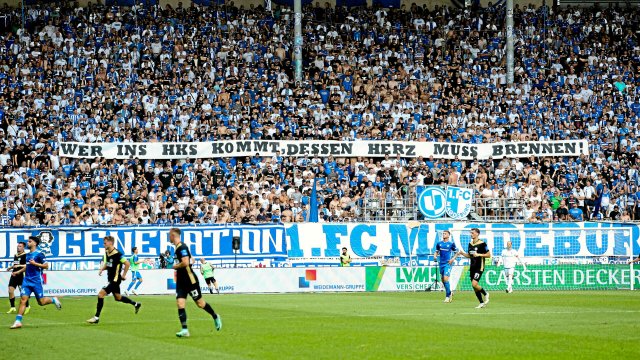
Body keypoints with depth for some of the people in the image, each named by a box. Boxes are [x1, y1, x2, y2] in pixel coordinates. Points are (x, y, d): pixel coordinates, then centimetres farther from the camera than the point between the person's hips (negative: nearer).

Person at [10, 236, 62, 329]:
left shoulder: (39, 254, -8)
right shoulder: (28, 254, 14)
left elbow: (46, 266, -10)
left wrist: (35, 263, -20)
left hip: (36, 280, -6)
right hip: (27, 280, 6)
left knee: (41, 302, 0)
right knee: (23, 299, -8)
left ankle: (54, 300, 31)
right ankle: (18, 321, -12)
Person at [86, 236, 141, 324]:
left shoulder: (117, 254, -21)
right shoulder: (106, 253, 5)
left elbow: (127, 263, -16)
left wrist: (124, 275, -11)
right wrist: (102, 269, 0)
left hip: (115, 279, -10)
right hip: (110, 279, 10)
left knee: (101, 294, -17)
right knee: (118, 297, 22)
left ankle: (96, 317, -13)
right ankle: (136, 304, 41)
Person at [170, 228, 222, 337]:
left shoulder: (182, 247, -19)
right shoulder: (177, 247, 12)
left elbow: (185, 263, -30)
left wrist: (175, 266, -13)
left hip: (190, 281, -9)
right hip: (181, 282, 9)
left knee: (200, 303, 4)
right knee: (180, 303, -5)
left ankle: (215, 317, 28)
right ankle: (184, 330, -7)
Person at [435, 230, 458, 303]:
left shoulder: (451, 244, -3)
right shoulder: (439, 243, 7)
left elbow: (456, 253, 5)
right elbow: (437, 251, 18)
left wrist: (453, 259, -11)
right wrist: (435, 256, -2)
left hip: (448, 263, -5)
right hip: (441, 263, 5)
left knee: (446, 279, -15)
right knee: (442, 280, 10)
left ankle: (447, 296, -5)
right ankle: (450, 293, 31)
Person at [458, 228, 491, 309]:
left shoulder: (482, 244, -10)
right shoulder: (470, 244, 12)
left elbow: (489, 255, -9)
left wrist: (479, 254, -19)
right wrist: (462, 253, 2)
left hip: (479, 267, -7)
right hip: (472, 267, 7)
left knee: (474, 284, -20)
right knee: (474, 286, 6)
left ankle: (485, 294, 7)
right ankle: (482, 303, 17)